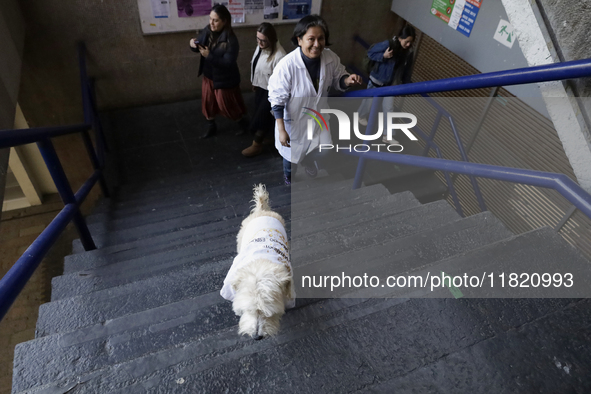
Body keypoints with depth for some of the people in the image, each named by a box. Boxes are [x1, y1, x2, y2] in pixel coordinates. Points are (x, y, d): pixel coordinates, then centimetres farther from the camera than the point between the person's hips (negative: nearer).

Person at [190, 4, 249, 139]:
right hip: (208, 75, 7)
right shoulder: (207, 31, -6)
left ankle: (243, 121, 36)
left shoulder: (231, 40, -25)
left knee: (227, 105, 9)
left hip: (224, 79, -6)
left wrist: (209, 56, -34)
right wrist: (193, 44, -22)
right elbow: (198, 47, 1)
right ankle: (211, 127, 39)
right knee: (208, 102, 17)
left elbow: (228, 63, -27)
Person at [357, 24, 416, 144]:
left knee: (389, 109, 3)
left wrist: (406, 84, 5)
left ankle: (387, 135, 11)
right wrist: (383, 56, -31)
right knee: (370, 100, 18)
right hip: (377, 79, -3)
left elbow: (407, 70, 2)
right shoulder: (388, 44, -23)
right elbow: (370, 53, -16)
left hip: (391, 83, 3)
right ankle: (361, 116, 49)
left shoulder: (409, 52, -9)